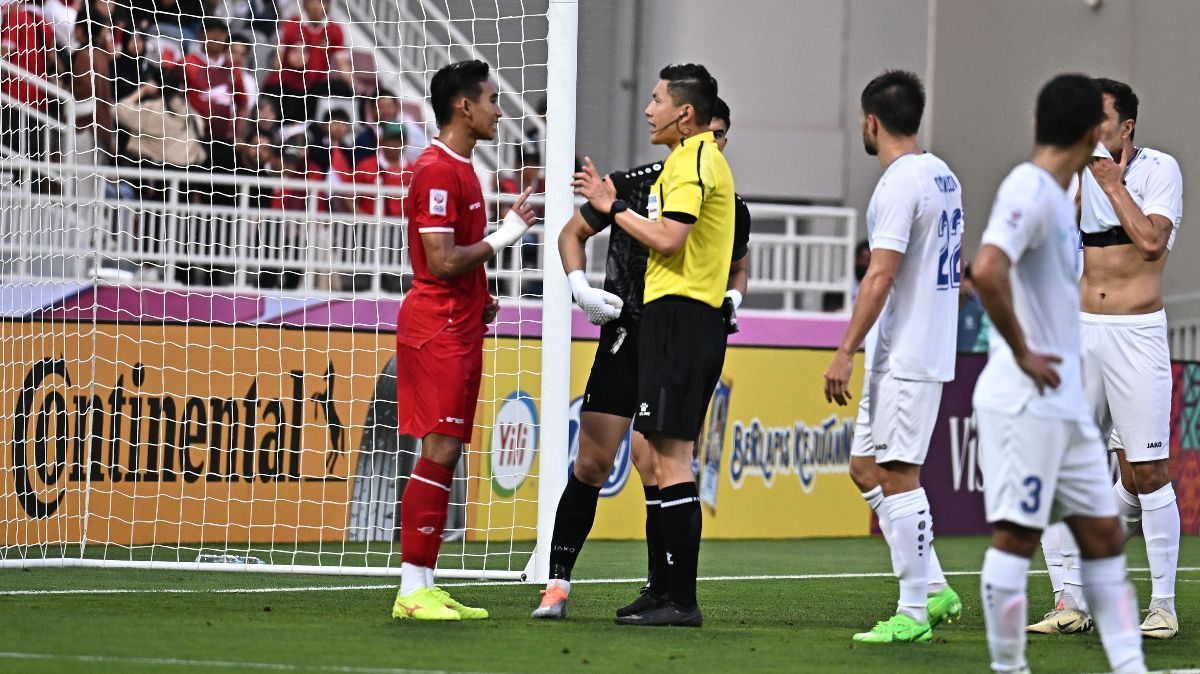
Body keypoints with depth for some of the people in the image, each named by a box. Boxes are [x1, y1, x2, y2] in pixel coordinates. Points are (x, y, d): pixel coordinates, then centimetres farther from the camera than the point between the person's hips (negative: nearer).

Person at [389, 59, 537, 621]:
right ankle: (413, 590, -12)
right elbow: (442, 261, -20)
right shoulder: (437, 171, -14)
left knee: (445, 453, 8)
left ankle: (424, 586, 9)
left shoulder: (460, 169, 18)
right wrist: (503, 236, -11)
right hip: (437, 328, -10)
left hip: (458, 327, 10)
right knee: (439, 450, -12)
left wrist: (481, 301, 11)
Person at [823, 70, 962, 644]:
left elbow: (880, 277, -20)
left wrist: (845, 353, -19)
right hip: (917, 353, 10)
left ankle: (914, 612, -5)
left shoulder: (900, 183, -15)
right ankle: (933, 588, 14)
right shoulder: (943, 177, 15)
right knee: (865, 468, 14)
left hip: (906, 357, -10)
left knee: (897, 475, -7)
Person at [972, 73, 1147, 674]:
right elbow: (988, 271, -29)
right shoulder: (1029, 190, -14)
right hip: (1024, 399, -10)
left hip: (1065, 402, 10)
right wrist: (1022, 354, -21)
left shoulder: (1056, 196, 15)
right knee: (1016, 535, -5)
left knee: (1104, 535, 9)